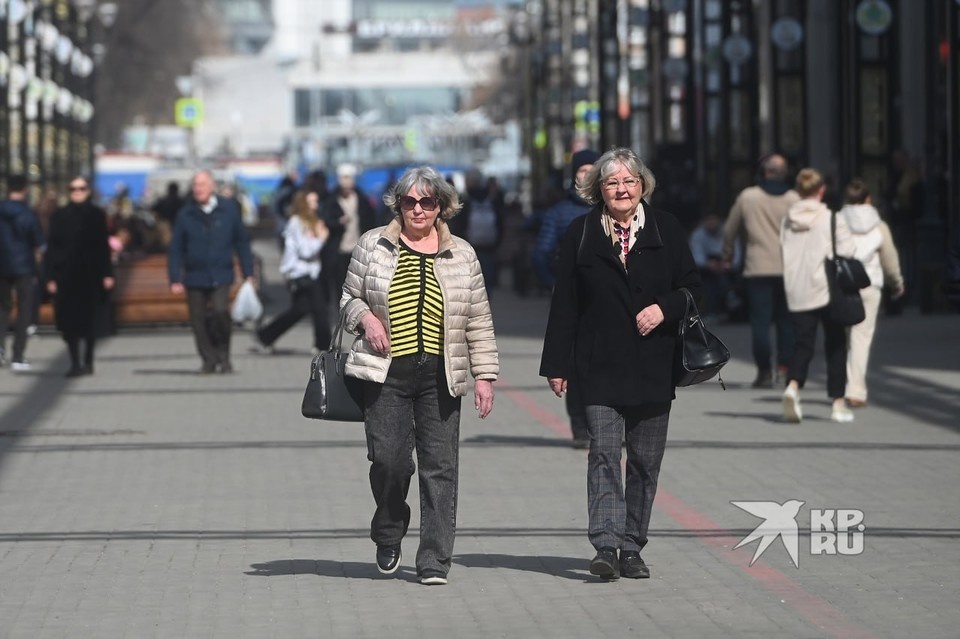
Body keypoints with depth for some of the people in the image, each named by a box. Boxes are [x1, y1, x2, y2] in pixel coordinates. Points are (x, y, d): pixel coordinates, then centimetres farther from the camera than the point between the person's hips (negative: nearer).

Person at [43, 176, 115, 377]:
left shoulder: (97, 215, 3)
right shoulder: (60, 215, 3)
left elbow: (104, 245, 3)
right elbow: (52, 247, 2)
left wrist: (107, 274, -3)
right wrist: (50, 277, -4)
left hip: (91, 276, 0)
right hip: (66, 276, 0)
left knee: (91, 321, 5)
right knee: (70, 323, -2)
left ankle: (88, 362, 17)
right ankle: (75, 362, 3)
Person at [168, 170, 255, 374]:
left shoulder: (228, 210, 2)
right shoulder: (186, 214, 2)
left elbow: (242, 242, 7)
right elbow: (176, 249, 4)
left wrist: (248, 273, 5)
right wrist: (175, 279, -2)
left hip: (221, 275, -2)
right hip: (195, 278, 2)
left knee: (220, 312, -19)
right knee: (198, 320, 1)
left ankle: (223, 356, -1)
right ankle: (209, 360, 15)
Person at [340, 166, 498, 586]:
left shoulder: (461, 255, 10)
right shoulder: (373, 246, 7)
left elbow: (479, 322, 11)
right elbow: (349, 297, 15)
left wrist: (484, 376, 6)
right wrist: (365, 317, -7)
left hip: (440, 377, 1)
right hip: (387, 374, -1)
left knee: (440, 467, -2)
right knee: (388, 457, -6)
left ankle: (434, 561, 2)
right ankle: (388, 538, 21)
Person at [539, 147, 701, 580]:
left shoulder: (666, 229, 6)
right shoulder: (580, 234, 4)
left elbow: (692, 286, 10)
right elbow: (564, 304, 4)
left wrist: (664, 308, -11)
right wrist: (557, 365, 0)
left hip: (654, 366, 2)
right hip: (600, 366, -2)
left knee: (646, 461, 6)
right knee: (604, 453, -13)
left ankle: (632, 548, 14)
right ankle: (606, 546, -19)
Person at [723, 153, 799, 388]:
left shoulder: (747, 197, 2)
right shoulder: (794, 199, 0)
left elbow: (730, 229, 12)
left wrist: (727, 255, 28)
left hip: (758, 268, -1)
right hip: (788, 269, 1)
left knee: (760, 320, 1)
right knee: (786, 320, 10)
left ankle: (764, 371, -2)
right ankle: (783, 368, 5)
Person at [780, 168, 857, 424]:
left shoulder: (787, 220, 4)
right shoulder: (832, 219, -7)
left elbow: (782, 253, 6)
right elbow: (848, 250, -10)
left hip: (796, 293, 3)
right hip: (827, 290, -3)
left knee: (803, 344, 5)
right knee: (835, 345, 10)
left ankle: (793, 386, -25)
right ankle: (838, 404, 12)